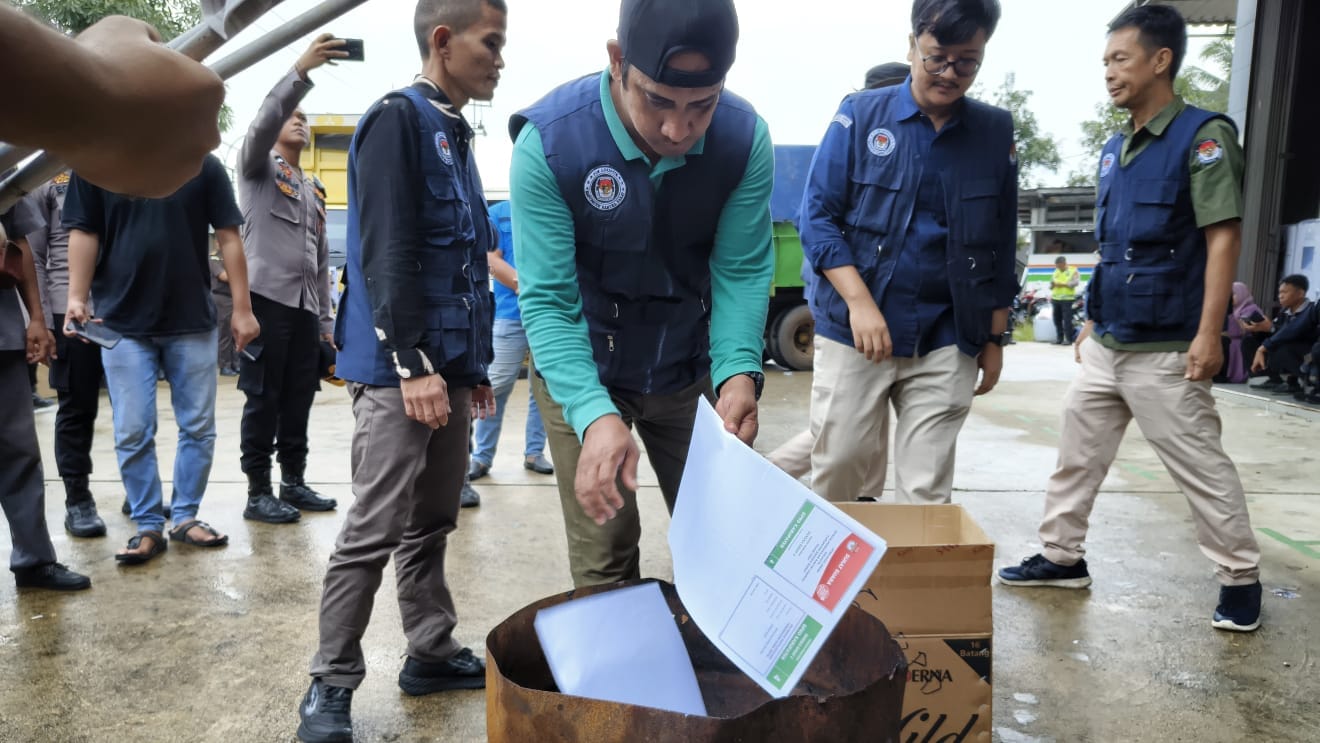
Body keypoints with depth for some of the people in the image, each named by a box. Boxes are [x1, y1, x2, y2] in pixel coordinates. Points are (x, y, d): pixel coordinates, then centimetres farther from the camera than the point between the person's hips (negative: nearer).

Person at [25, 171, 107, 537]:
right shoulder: (45, 179, 5)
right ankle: (78, 500, 12)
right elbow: (33, 259, 0)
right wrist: (42, 322, -8)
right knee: (77, 407, 2)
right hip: (71, 310, -3)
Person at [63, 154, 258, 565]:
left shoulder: (204, 165, 1)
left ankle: (185, 516, 23)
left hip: (192, 321, 0)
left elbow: (228, 238, 2)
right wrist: (76, 297, -8)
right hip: (123, 322, 0)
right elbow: (84, 234, 3)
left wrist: (242, 308, -1)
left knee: (199, 427, 7)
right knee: (132, 434, 2)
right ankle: (148, 526, 15)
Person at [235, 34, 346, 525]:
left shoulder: (313, 190, 24)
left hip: (305, 306, 6)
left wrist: (326, 318, 16)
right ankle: (258, 493, 3)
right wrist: (302, 70, -27)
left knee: (299, 399, 7)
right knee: (263, 399, -4)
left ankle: (294, 483, 16)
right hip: (266, 299, -6)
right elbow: (263, 121, -16)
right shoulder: (257, 166, 7)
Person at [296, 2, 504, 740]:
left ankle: (432, 652, 26)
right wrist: (411, 365, -20)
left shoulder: (458, 136, 19)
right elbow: (387, 254, -16)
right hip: (401, 370, -8)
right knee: (375, 532, -4)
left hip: (450, 368, 9)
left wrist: (476, 365, 19)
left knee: (433, 523, 14)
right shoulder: (396, 119, -7)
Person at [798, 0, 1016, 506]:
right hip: (853, 331, -2)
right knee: (837, 469, 5)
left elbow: (1000, 249, 12)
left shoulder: (996, 132, 7)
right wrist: (860, 302, -16)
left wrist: (995, 338, 11)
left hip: (946, 341, 2)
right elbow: (818, 218, -4)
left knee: (926, 491, 4)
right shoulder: (860, 115, 0)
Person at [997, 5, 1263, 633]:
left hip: (1164, 348, -7)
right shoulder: (1116, 149, 13)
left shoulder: (1202, 136, -9)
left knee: (1200, 466, 2)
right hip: (1107, 342, 8)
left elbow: (1223, 236, -14)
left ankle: (1240, 578, 18)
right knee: (1077, 452, 12)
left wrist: (1208, 334, -20)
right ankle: (1062, 556, 24)